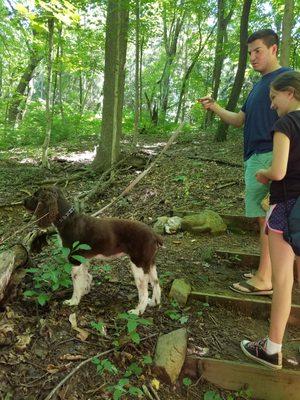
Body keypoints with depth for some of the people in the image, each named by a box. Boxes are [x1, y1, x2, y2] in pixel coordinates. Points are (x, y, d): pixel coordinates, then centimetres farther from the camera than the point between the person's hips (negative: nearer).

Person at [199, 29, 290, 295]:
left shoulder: (285, 78, -6)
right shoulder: (259, 85, 22)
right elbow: (239, 120, 22)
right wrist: (214, 107, 7)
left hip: (268, 157, -9)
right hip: (255, 157, 9)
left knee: (266, 217, -7)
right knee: (266, 217, 11)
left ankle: (264, 280, 1)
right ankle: (268, 272, 21)